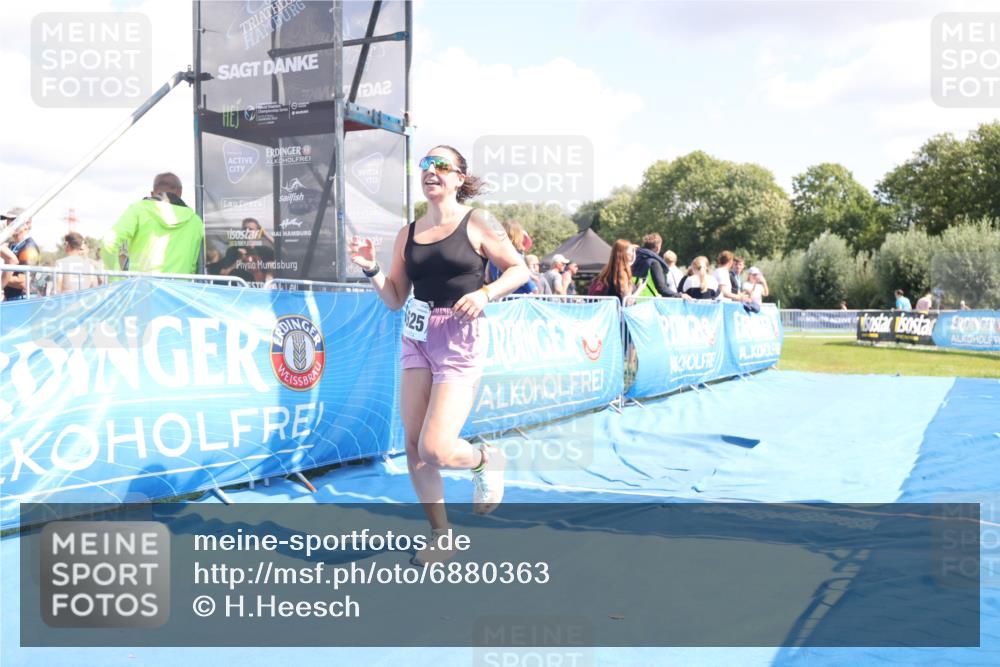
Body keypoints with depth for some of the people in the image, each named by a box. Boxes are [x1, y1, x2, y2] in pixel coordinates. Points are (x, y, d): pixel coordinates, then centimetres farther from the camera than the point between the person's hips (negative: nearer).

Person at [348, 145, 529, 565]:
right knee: (414, 446, 5)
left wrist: (485, 294, -15)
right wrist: (371, 269, -4)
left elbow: (519, 270, 1)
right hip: (416, 337, 6)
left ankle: (486, 461, 21)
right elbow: (395, 299, 12)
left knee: (435, 449, -14)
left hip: (460, 340, -5)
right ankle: (441, 535, 23)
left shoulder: (477, 223, -3)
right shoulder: (408, 234, 10)